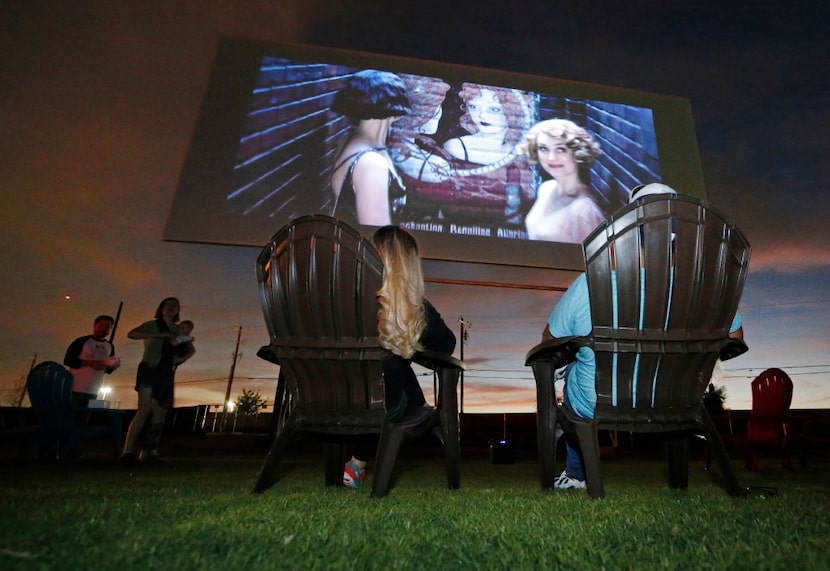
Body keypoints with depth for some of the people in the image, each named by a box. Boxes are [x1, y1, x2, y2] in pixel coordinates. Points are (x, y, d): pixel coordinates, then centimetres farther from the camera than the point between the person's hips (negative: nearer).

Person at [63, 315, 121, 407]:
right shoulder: (82, 341, -4)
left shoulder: (110, 347, 13)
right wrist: (89, 363, -20)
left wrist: (112, 366, -6)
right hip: (76, 387, -5)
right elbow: (68, 360, -8)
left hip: (93, 390, 5)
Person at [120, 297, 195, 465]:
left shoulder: (178, 330, 18)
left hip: (166, 373, 5)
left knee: (160, 413, 1)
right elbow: (131, 334, -11)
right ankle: (128, 451, -22)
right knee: (145, 409, -20)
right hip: (149, 369, -5)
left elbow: (191, 349, 24)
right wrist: (159, 335, -19)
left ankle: (147, 452, 5)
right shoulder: (152, 325, 7)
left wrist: (182, 359, 3)